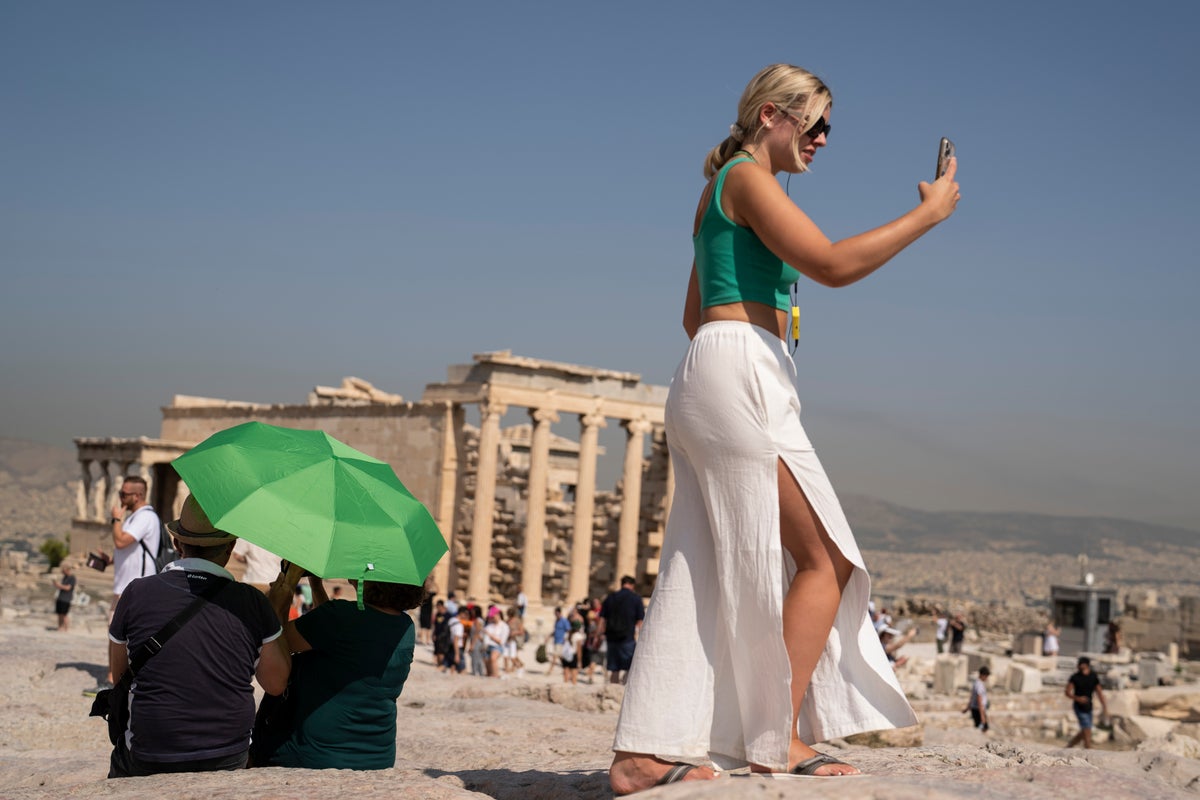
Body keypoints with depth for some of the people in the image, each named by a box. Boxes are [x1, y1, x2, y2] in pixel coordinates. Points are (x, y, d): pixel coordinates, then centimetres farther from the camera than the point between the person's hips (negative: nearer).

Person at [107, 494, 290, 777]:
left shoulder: (137, 593, -7)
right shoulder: (251, 601, -8)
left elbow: (118, 674, 6)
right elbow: (276, 684, 2)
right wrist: (280, 608, 10)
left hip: (149, 763, -1)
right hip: (230, 761, 1)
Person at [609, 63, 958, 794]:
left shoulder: (724, 193, 25)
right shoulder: (747, 179, -5)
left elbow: (694, 314, 30)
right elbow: (832, 264, -17)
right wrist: (928, 214, -9)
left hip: (711, 378, 10)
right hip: (740, 376, -10)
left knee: (703, 575, 5)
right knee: (824, 559, -6)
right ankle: (777, 740, -6)